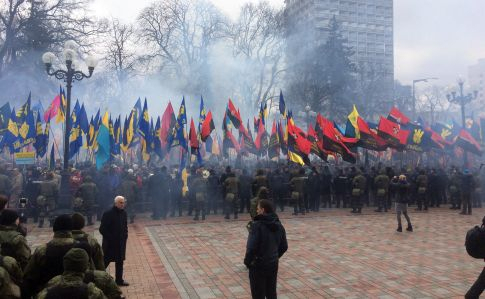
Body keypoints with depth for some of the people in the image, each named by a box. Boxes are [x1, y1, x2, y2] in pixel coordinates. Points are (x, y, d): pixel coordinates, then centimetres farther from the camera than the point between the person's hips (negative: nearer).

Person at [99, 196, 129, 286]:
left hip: (121, 243, 7)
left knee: (120, 262, 14)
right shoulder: (108, 214, -16)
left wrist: (125, 236, 5)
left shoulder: (124, 213, 4)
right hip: (110, 244, -7)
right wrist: (110, 238, -17)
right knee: (105, 262, 3)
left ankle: (119, 280, 26)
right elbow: (102, 229, -16)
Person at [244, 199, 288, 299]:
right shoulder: (279, 225, 3)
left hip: (258, 265, -6)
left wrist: (247, 261, -9)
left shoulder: (257, 225, -20)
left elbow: (251, 247, -24)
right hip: (273, 264, 7)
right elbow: (284, 247, 9)